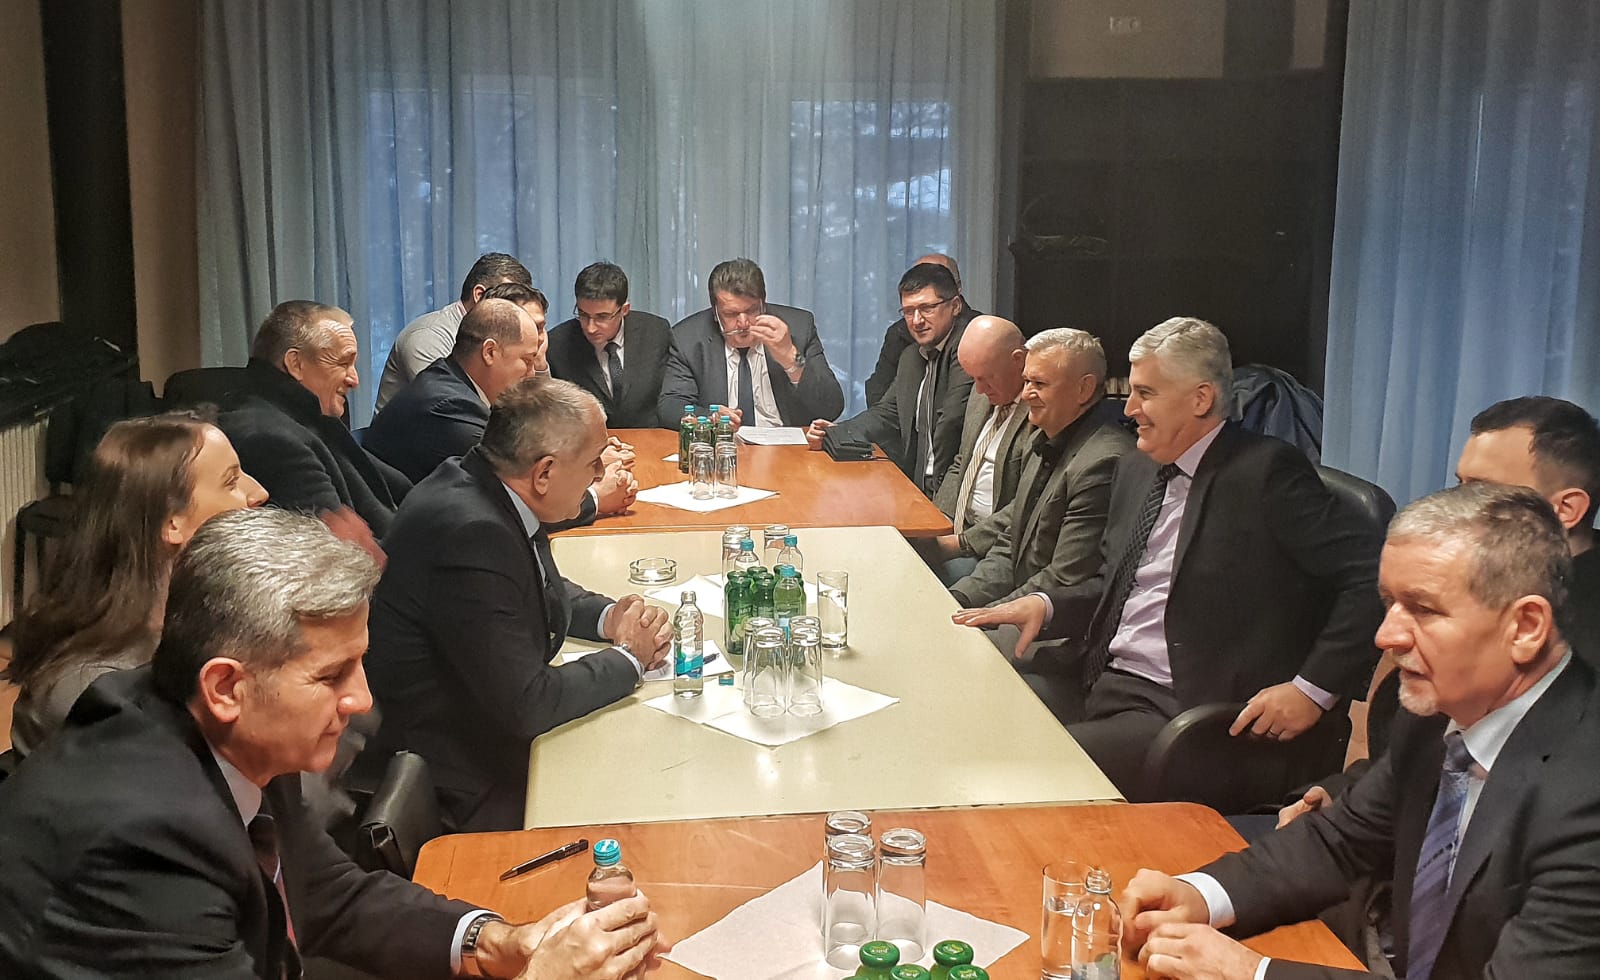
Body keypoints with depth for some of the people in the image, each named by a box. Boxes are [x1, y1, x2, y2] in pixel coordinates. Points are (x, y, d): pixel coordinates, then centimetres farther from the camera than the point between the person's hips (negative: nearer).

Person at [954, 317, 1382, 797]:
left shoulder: (1267, 471, -10)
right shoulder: (1136, 470, 14)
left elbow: (1371, 575, -13)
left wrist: (1314, 688, -17)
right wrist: (1044, 604, 3)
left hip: (1180, 715, -7)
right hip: (1095, 680, 8)